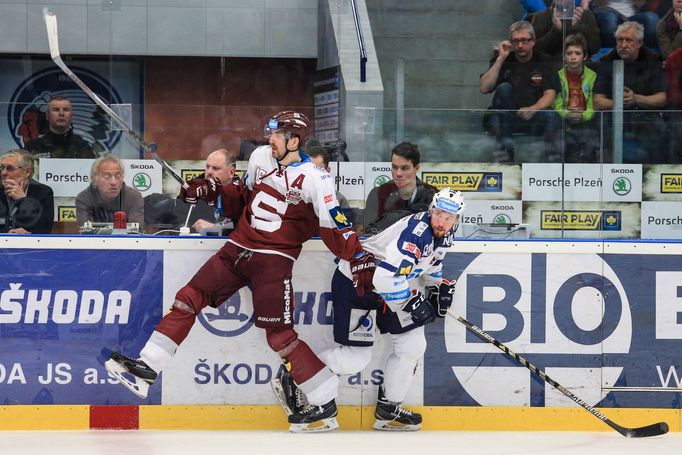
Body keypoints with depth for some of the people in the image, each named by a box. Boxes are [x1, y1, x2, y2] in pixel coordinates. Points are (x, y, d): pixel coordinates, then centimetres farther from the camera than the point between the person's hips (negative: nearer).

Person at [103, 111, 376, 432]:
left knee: (280, 335, -9)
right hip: (238, 248, 7)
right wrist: (211, 191, 9)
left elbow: (334, 226, -13)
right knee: (189, 298, -1)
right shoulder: (261, 157, 6)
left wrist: (360, 260, -21)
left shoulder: (314, 179, -13)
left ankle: (326, 406, -1)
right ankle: (146, 370, 1)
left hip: (274, 259, -7)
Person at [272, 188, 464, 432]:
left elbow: (431, 265, 22)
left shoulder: (443, 235, 0)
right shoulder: (415, 233, -31)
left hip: (386, 286, 9)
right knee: (355, 356, -11)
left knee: (413, 345, 7)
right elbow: (386, 278, -37)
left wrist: (439, 288, 7)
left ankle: (388, 409, 20)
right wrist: (412, 303, -28)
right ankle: (291, 380, 5)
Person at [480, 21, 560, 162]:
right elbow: (484, 88, -9)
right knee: (504, 88, -27)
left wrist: (532, 109, -26)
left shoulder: (543, 61, 4)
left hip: (534, 115, -2)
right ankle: (505, 145, -26)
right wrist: (500, 59, -13)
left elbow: (549, 95, -6)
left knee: (551, 117, -35)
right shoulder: (503, 61, 5)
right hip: (507, 118, 2)